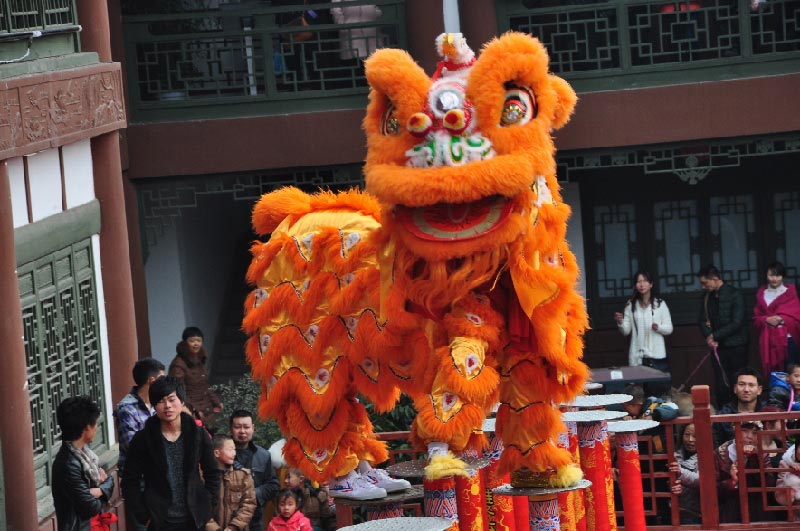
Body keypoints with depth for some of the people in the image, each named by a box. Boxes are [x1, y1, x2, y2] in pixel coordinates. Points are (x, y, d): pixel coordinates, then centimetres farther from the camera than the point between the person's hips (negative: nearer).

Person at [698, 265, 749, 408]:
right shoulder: (707, 297, 10)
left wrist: (715, 336, -11)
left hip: (736, 346, -5)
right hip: (718, 347, 5)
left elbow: (736, 322, -14)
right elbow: (703, 320, 10)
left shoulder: (734, 295, -9)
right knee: (721, 385, 2)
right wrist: (708, 337, -9)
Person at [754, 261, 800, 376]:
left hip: (787, 338, -3)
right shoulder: (761, 294, 13)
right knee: (772, 374, -1)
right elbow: (756, 318, 12)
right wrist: (766, 320, -8)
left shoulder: (790, 293, 4)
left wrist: (781, 319, -15)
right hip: (768, 340, 3)